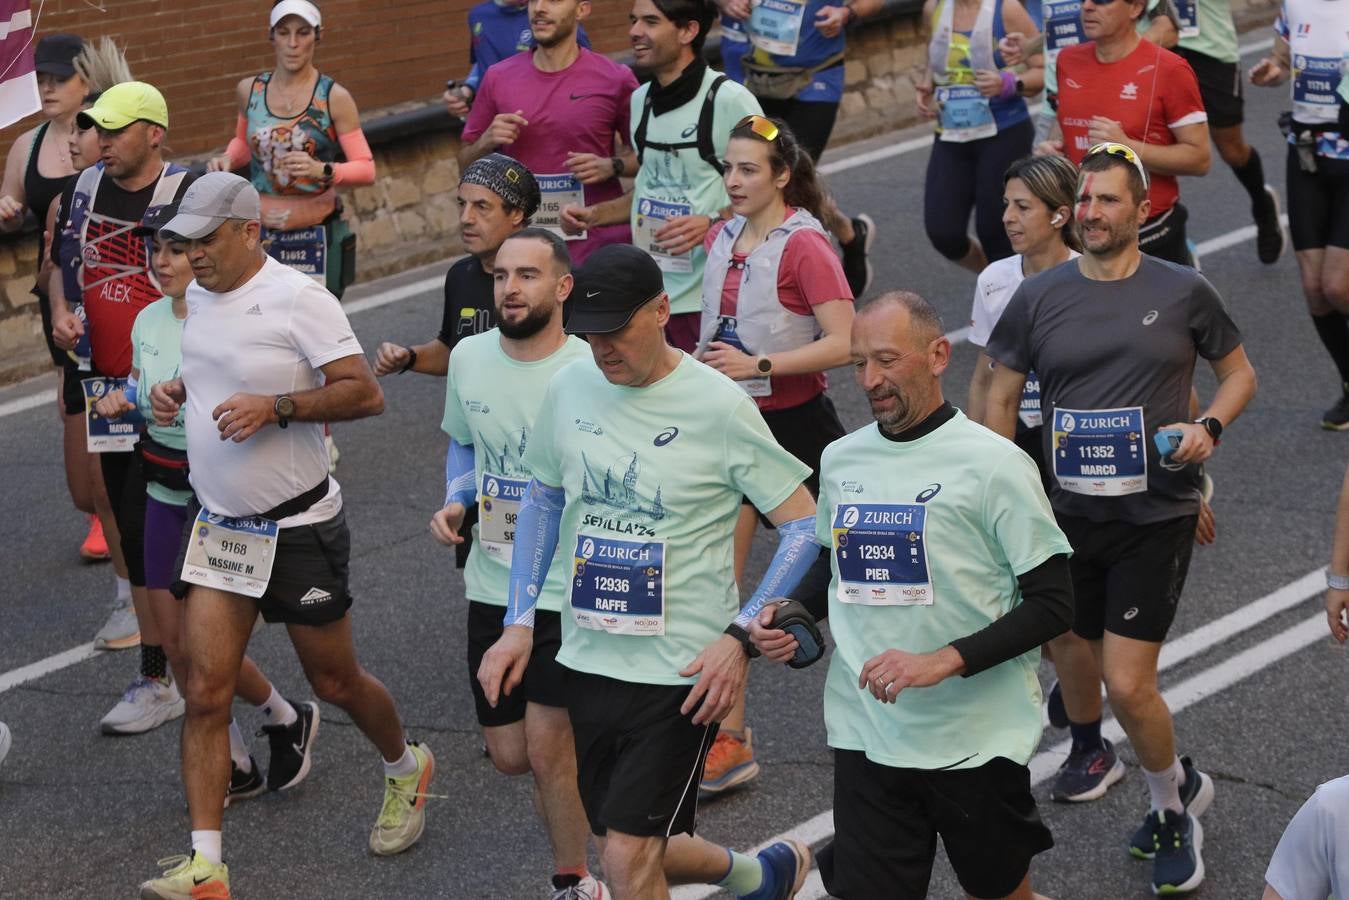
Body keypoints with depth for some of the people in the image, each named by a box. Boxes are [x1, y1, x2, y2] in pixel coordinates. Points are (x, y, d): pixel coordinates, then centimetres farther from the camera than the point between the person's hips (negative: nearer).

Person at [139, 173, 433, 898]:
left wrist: (275, 407, -30)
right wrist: (177, 390, 4)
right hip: (216, 525, 6)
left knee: (335, 682, 10)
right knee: (205, 692, -5)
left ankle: (406, 768, 41)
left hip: (298, 528, -6)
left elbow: (364, 392, -20)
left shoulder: (297, 297, -17)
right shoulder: (200, 297, 6)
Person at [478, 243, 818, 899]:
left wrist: (739, 637, -18)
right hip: (588, 660, 6)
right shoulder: (569, 388, 1)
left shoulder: (718, 406, -13)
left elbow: (803, 524, -9)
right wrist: (518, 623, 9)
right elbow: (541, 499, 17)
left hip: (683, 669, -6)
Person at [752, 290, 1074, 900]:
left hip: (977, 740, -3)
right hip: (866, 736, 4)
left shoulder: (991, 463, -10)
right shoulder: (840, 460, 7)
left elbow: (1053, 604, -12)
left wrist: (942, 661, -22)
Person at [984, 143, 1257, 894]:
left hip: (1155, 517, -3)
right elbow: (1003, 395, 10)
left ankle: (1173, 806, 15)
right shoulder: (1038, 297, 1)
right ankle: (1090, 751, 50)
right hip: (1068, 514, 3)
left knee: (1128, 684, -10)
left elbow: (1240, 371, 10)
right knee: (1073, 654, 17)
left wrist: (1210, 426, -10)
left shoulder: (1182, 291, -3)